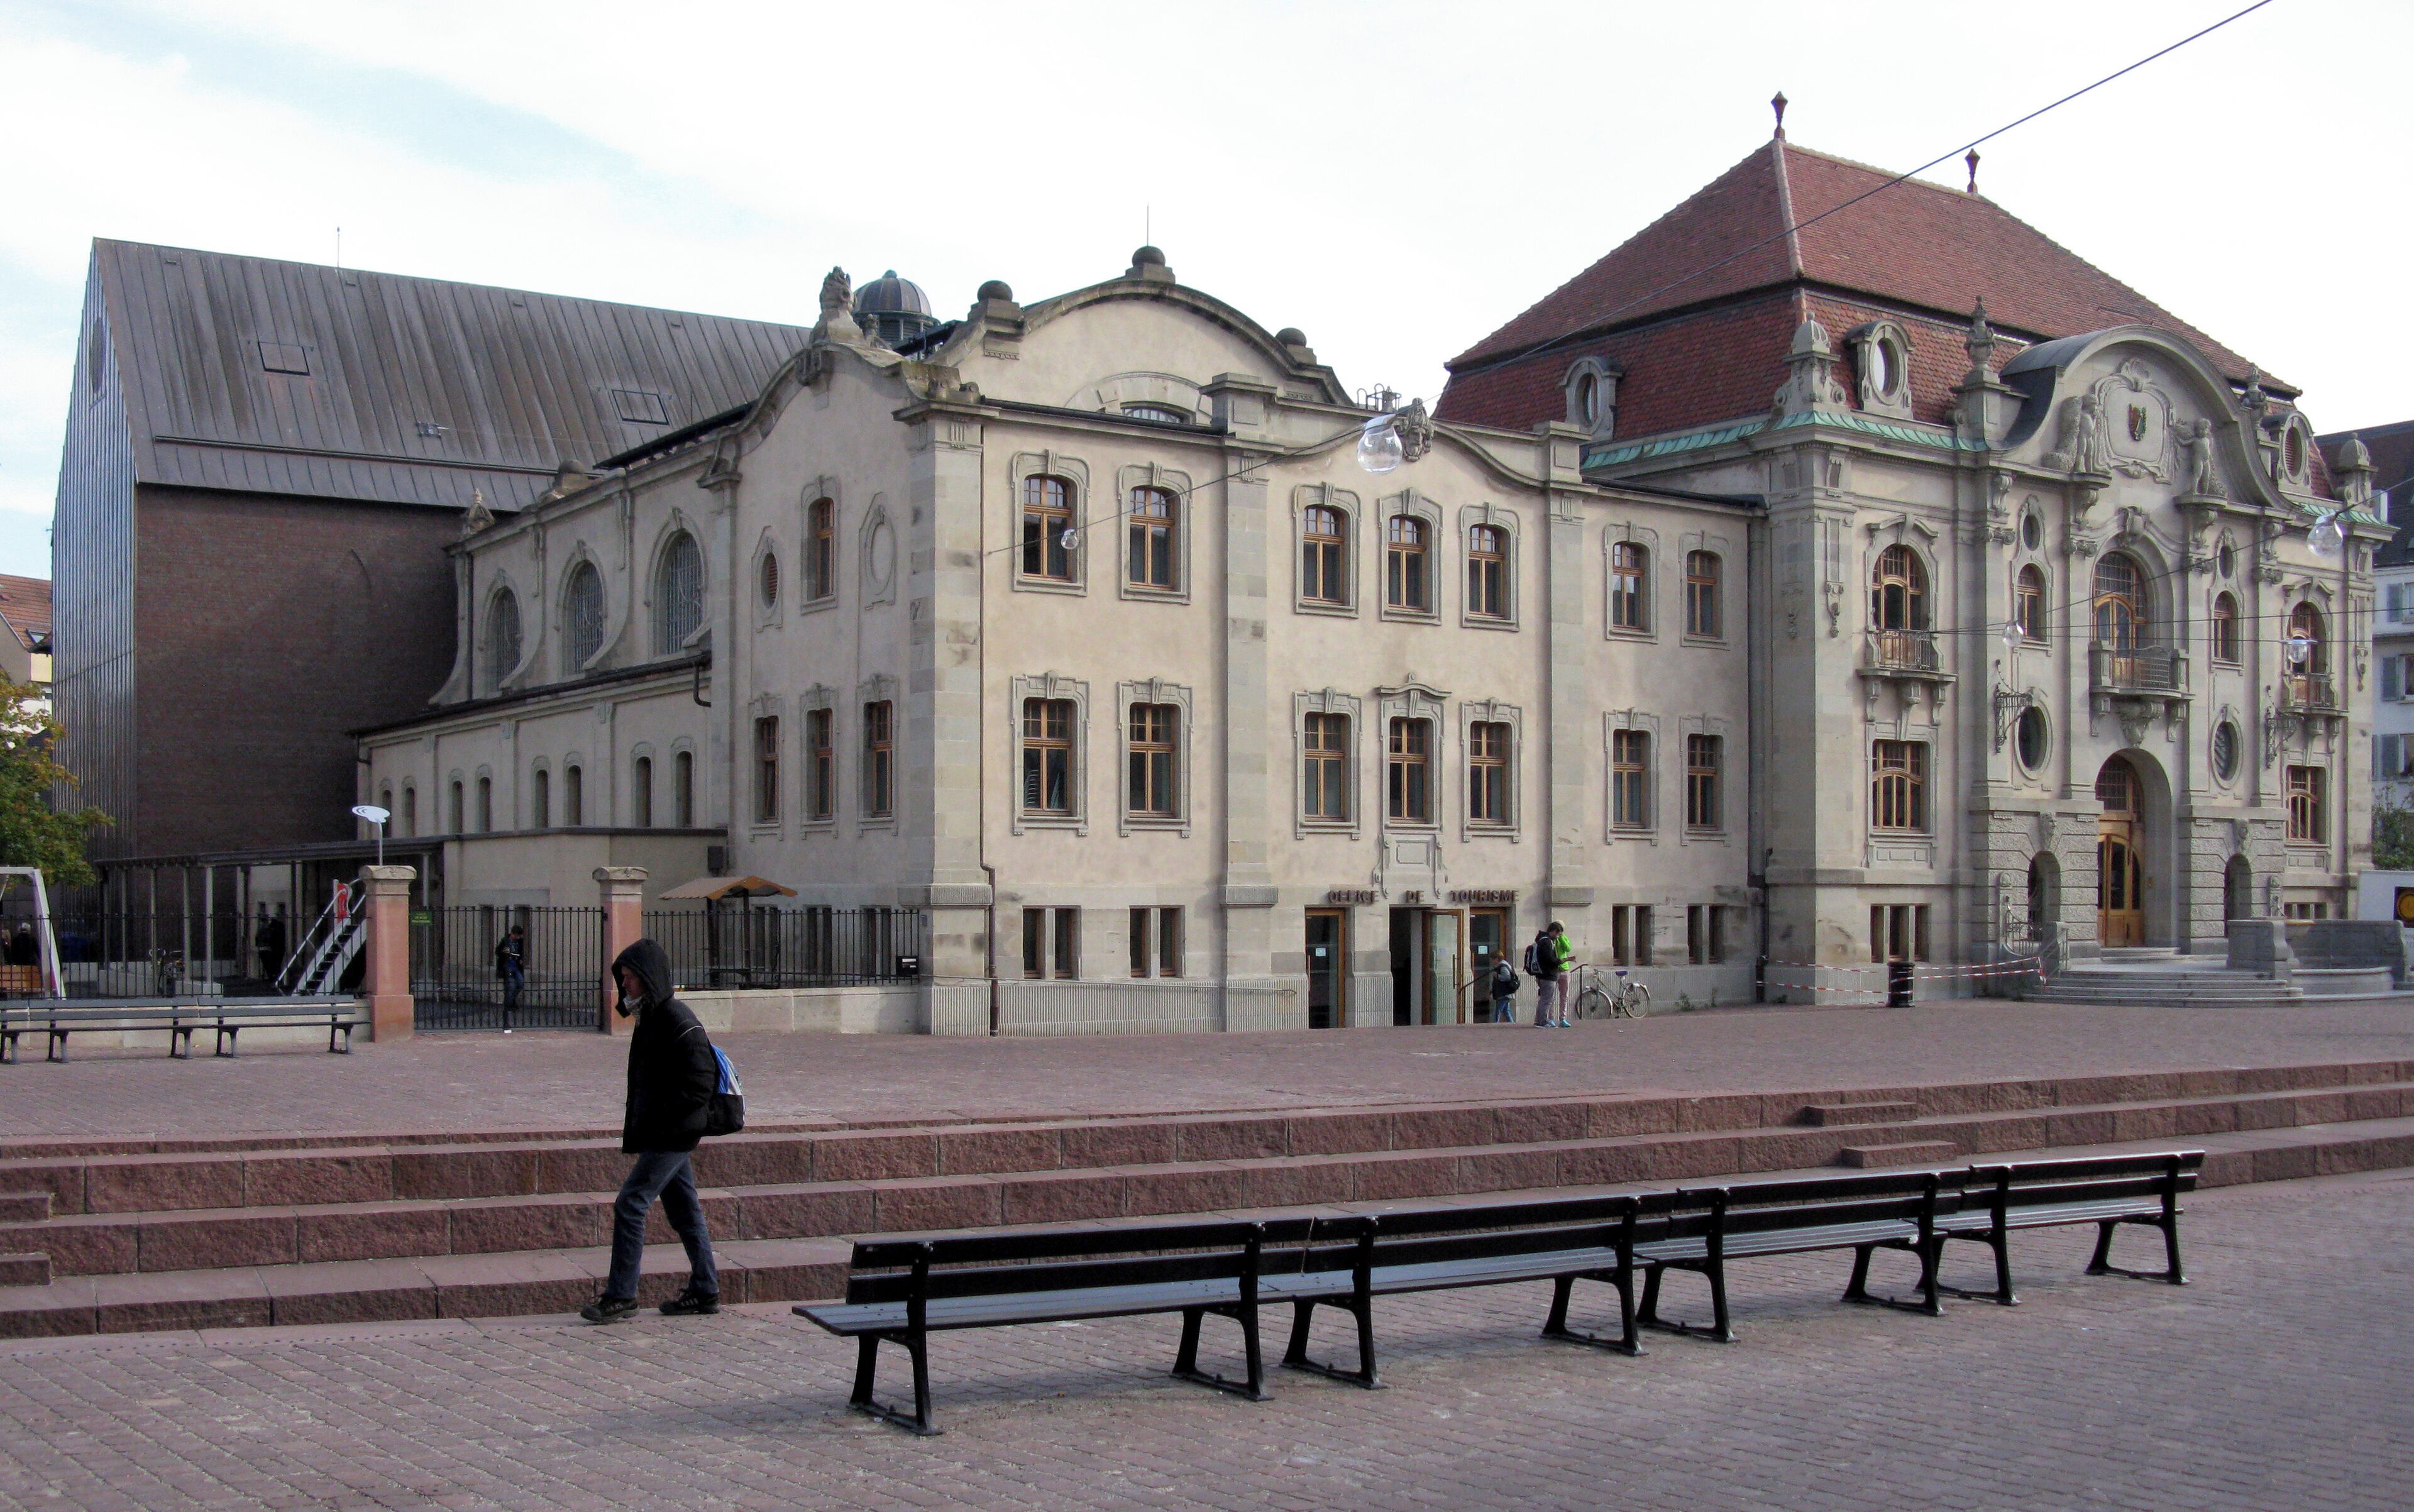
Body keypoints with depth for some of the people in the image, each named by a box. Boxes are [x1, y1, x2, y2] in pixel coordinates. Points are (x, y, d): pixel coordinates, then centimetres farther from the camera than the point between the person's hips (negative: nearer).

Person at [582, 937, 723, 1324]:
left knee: (629, 1204, -10)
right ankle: (705, 1291, 20)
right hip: (664, 1136, 10)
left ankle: (621, 1295, -5)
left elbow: (700, 1084, -22)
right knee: (683, 1210, 13)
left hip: (672, 1137, -10)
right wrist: (635, 1128, 13)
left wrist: (657, 1122, -21)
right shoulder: (651, 1019, 14)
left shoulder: (679, 1022, -17)